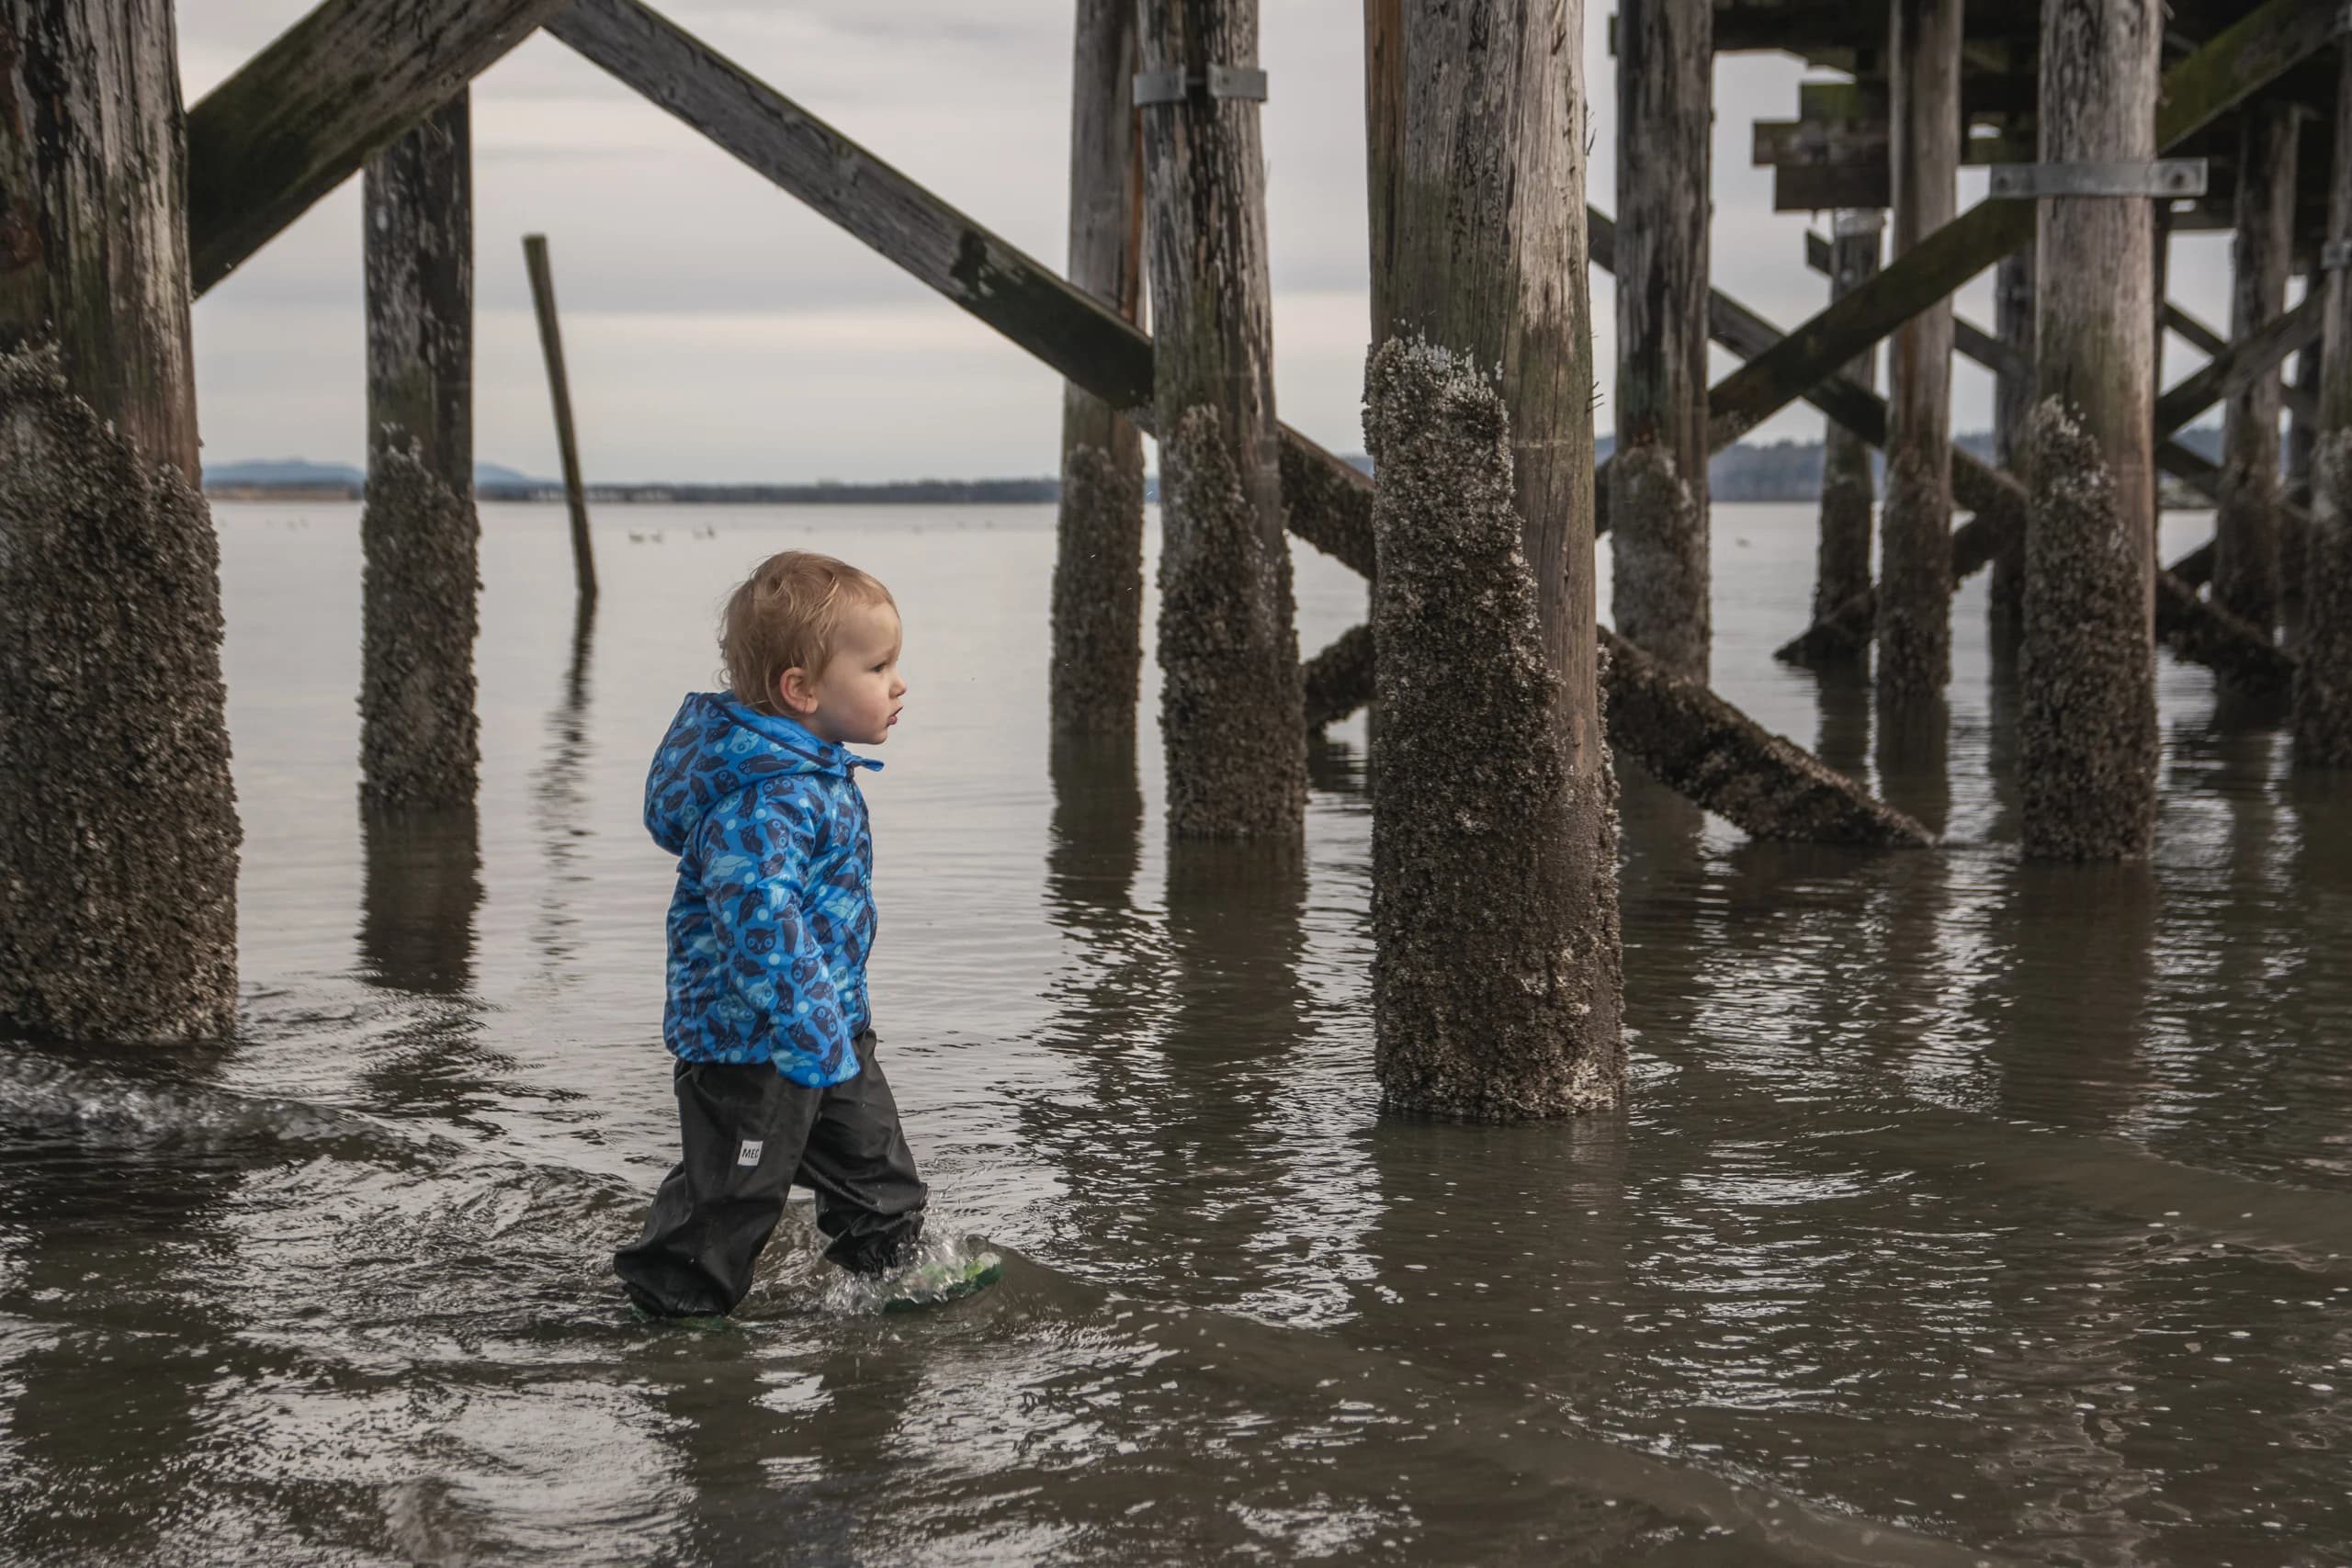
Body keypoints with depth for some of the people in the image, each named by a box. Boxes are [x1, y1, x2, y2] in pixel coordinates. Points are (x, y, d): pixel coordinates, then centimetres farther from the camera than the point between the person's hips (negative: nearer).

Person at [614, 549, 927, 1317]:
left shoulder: (813, 772, 5)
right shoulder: (769, 802, -29)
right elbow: (763, 919, -37)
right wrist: (811, 1033, -39)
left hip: (828, 1022, 10)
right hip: (752, 1042, -10)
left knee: (871, 1151, 21)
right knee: (732, 1183, 2)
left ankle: (892, 1263, 37)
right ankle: (674, 1298, 18)